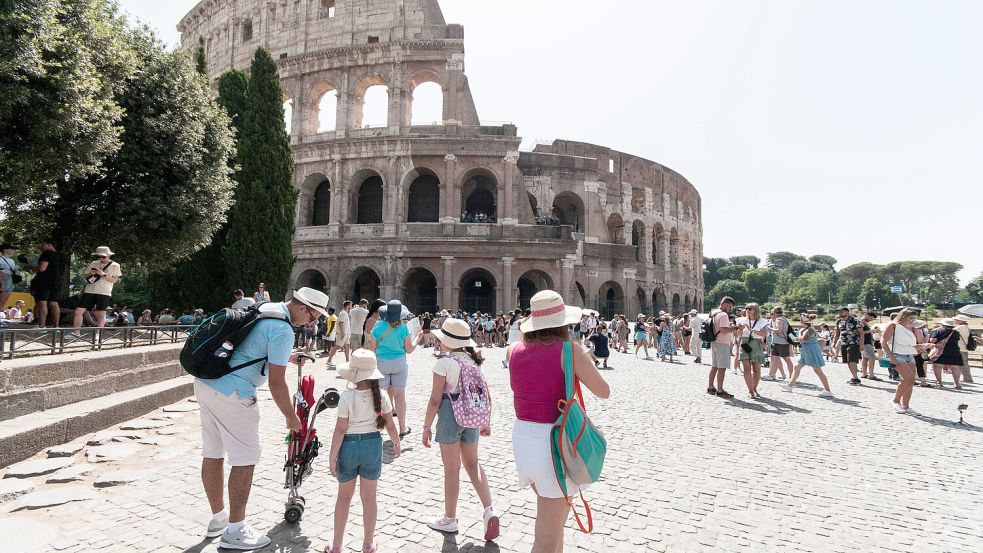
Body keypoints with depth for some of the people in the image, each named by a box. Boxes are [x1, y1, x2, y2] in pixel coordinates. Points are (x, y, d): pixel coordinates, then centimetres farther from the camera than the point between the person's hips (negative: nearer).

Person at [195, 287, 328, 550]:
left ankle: (218, 518, 32)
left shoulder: (265, 309, 13)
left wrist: (287, 357, 34)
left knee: (212, 454, 17)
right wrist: (291, 417, -2)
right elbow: (276, 383, -15)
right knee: (245, 459, 1)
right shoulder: (283, 330, -16)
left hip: (206, 383, 10)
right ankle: (235, 531, 10)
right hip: (232, 394, -10)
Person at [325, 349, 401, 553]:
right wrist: (397, 444, 16)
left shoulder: (347, 396, -17)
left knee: (344, 496, 16)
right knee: (369, 497, 14)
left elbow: (340, 430, -15)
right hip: (373, 444, 2)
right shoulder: (381, 395, -9)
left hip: (349, 446, -2)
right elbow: (390, 425, -2)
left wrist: (332, 457, -7)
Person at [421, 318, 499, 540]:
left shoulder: (444, 363, -13)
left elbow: (435, 399, -14)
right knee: (472, 463, 20)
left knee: (451, 469, 8)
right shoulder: (474, 361, 5)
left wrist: (427, 426, -4)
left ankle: (449, 519, 24)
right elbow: (486, 395, 8)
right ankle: (489, 510, 7)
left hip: (450, 416, -6)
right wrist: (485, 421, 19)